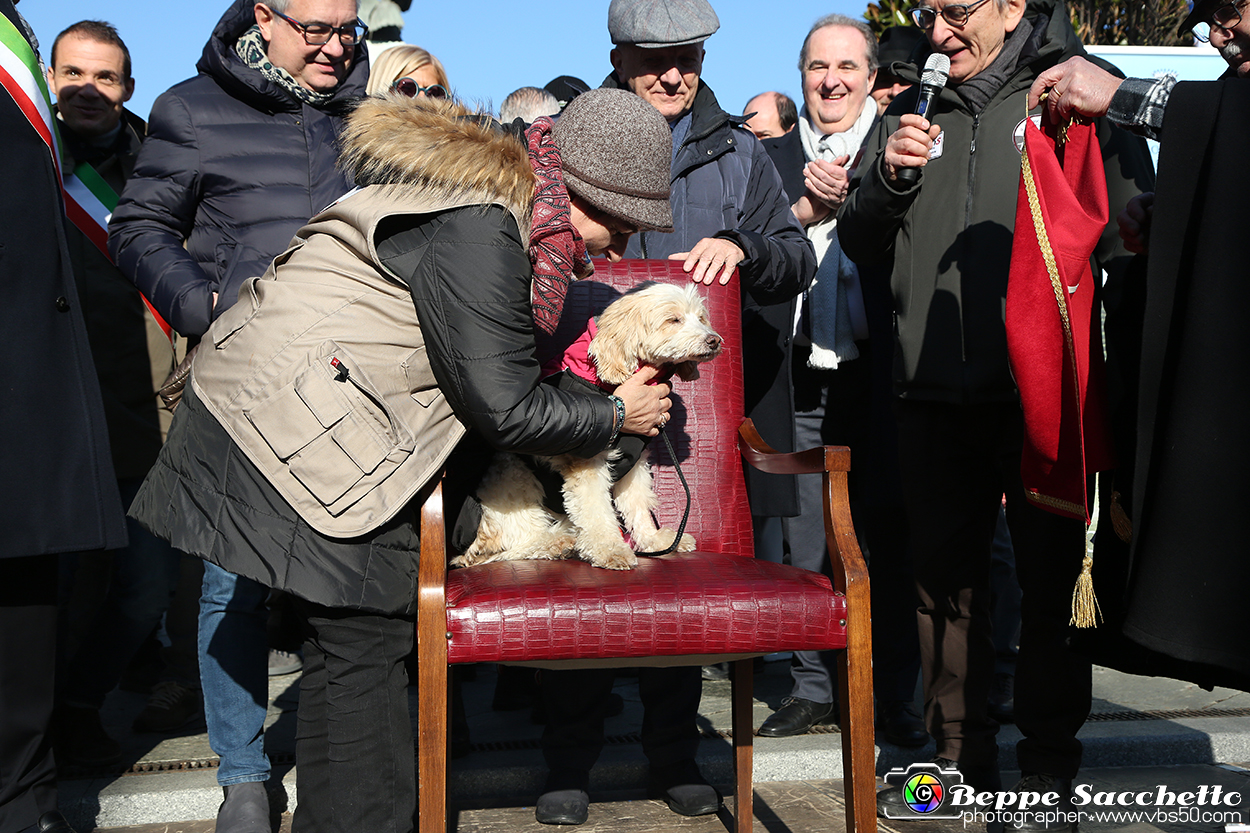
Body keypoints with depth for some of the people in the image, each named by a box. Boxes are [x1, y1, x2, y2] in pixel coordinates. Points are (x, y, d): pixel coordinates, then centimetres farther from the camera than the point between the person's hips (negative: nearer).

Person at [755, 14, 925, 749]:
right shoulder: (771, 154, 12)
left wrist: (846, 198, -13)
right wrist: (808, 206, -10)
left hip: (879, 376, -2)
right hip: (802, 378, 2)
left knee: (891, 537, 4)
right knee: (805, 543, 9)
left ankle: (897, 695, 17)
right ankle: (815, 686, 23)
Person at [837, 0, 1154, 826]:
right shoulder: (912, 113, 13)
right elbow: (861, 247, 12)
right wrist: (887, 179, -6)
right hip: (936, 393, 4)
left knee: (1050, 578, 5)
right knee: (946, 576, 12)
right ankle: (962, 756, 28)